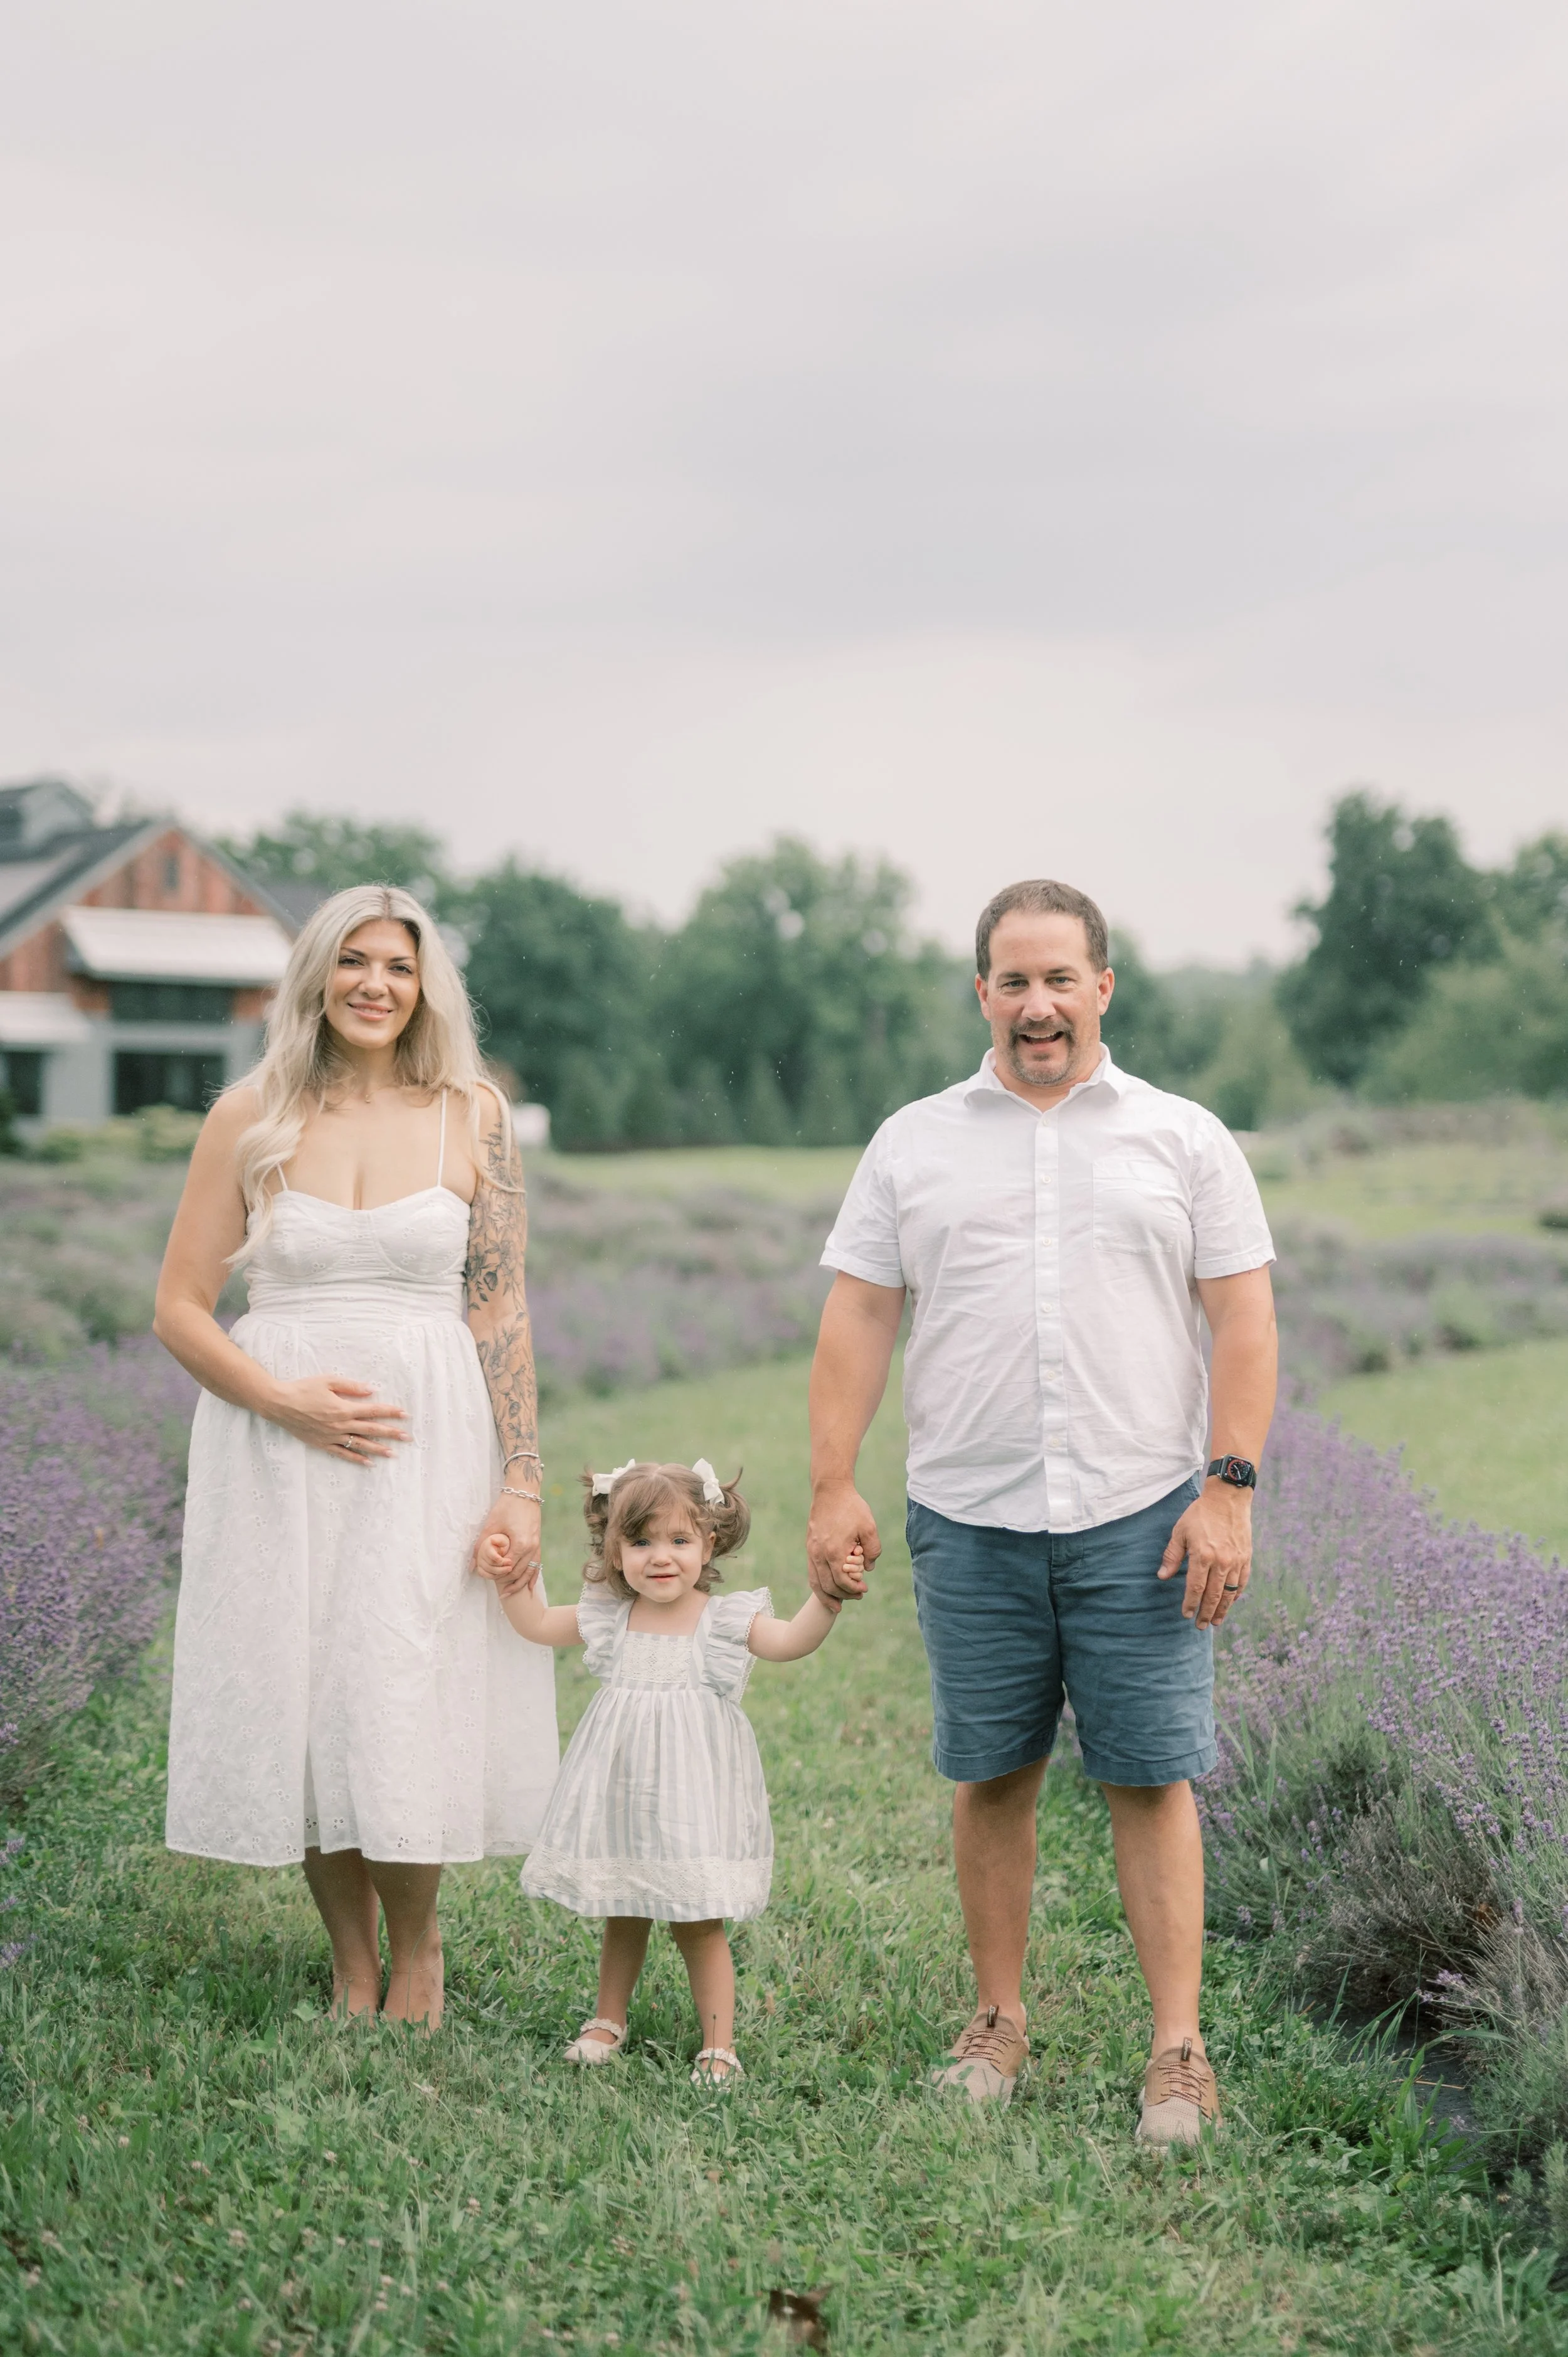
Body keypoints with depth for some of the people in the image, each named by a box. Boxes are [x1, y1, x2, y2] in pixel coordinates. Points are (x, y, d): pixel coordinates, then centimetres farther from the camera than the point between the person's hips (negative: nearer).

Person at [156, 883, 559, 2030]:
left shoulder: (471, 1114, 4)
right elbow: (180, 1307, 4)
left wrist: (523, 1484, -4)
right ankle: (352, 1966, 21)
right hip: (278, 1449, 1)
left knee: (404, 1708, -5)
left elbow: (501, 1311, 2)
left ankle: (415, 1950, 19)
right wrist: (288, 1401, -11)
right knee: (296, 1699, 4)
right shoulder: (251, 1118, 3)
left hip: (429, 1445, -1)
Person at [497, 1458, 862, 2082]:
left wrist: (826, 1598, -38)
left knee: (699, 1925, 0)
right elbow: (539, 1624, 18)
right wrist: (511, 1579, 4)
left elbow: (790, 1640, -22)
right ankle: (608, 2023, 35)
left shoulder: (725, 1620, -7)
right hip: (623, 1793, 4)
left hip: (691, 1798, -3)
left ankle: (718, 2047, 10)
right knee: (620, 1917, 17)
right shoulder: (607, 1618, 2)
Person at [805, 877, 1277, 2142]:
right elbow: (858, 1320, 7)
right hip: (971, 1520, 2)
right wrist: (833, 1486, 0)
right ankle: (1000, 2020, 21)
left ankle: (1179, 2049, 6)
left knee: (1153, 1779, -1)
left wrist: (1230, 1489, -6)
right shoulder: (914, 1144, 9)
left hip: (1140, 1517, -1)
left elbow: (1245, 1324, 2)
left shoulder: (1186, 1139, 6)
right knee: (990, 1777, 8)